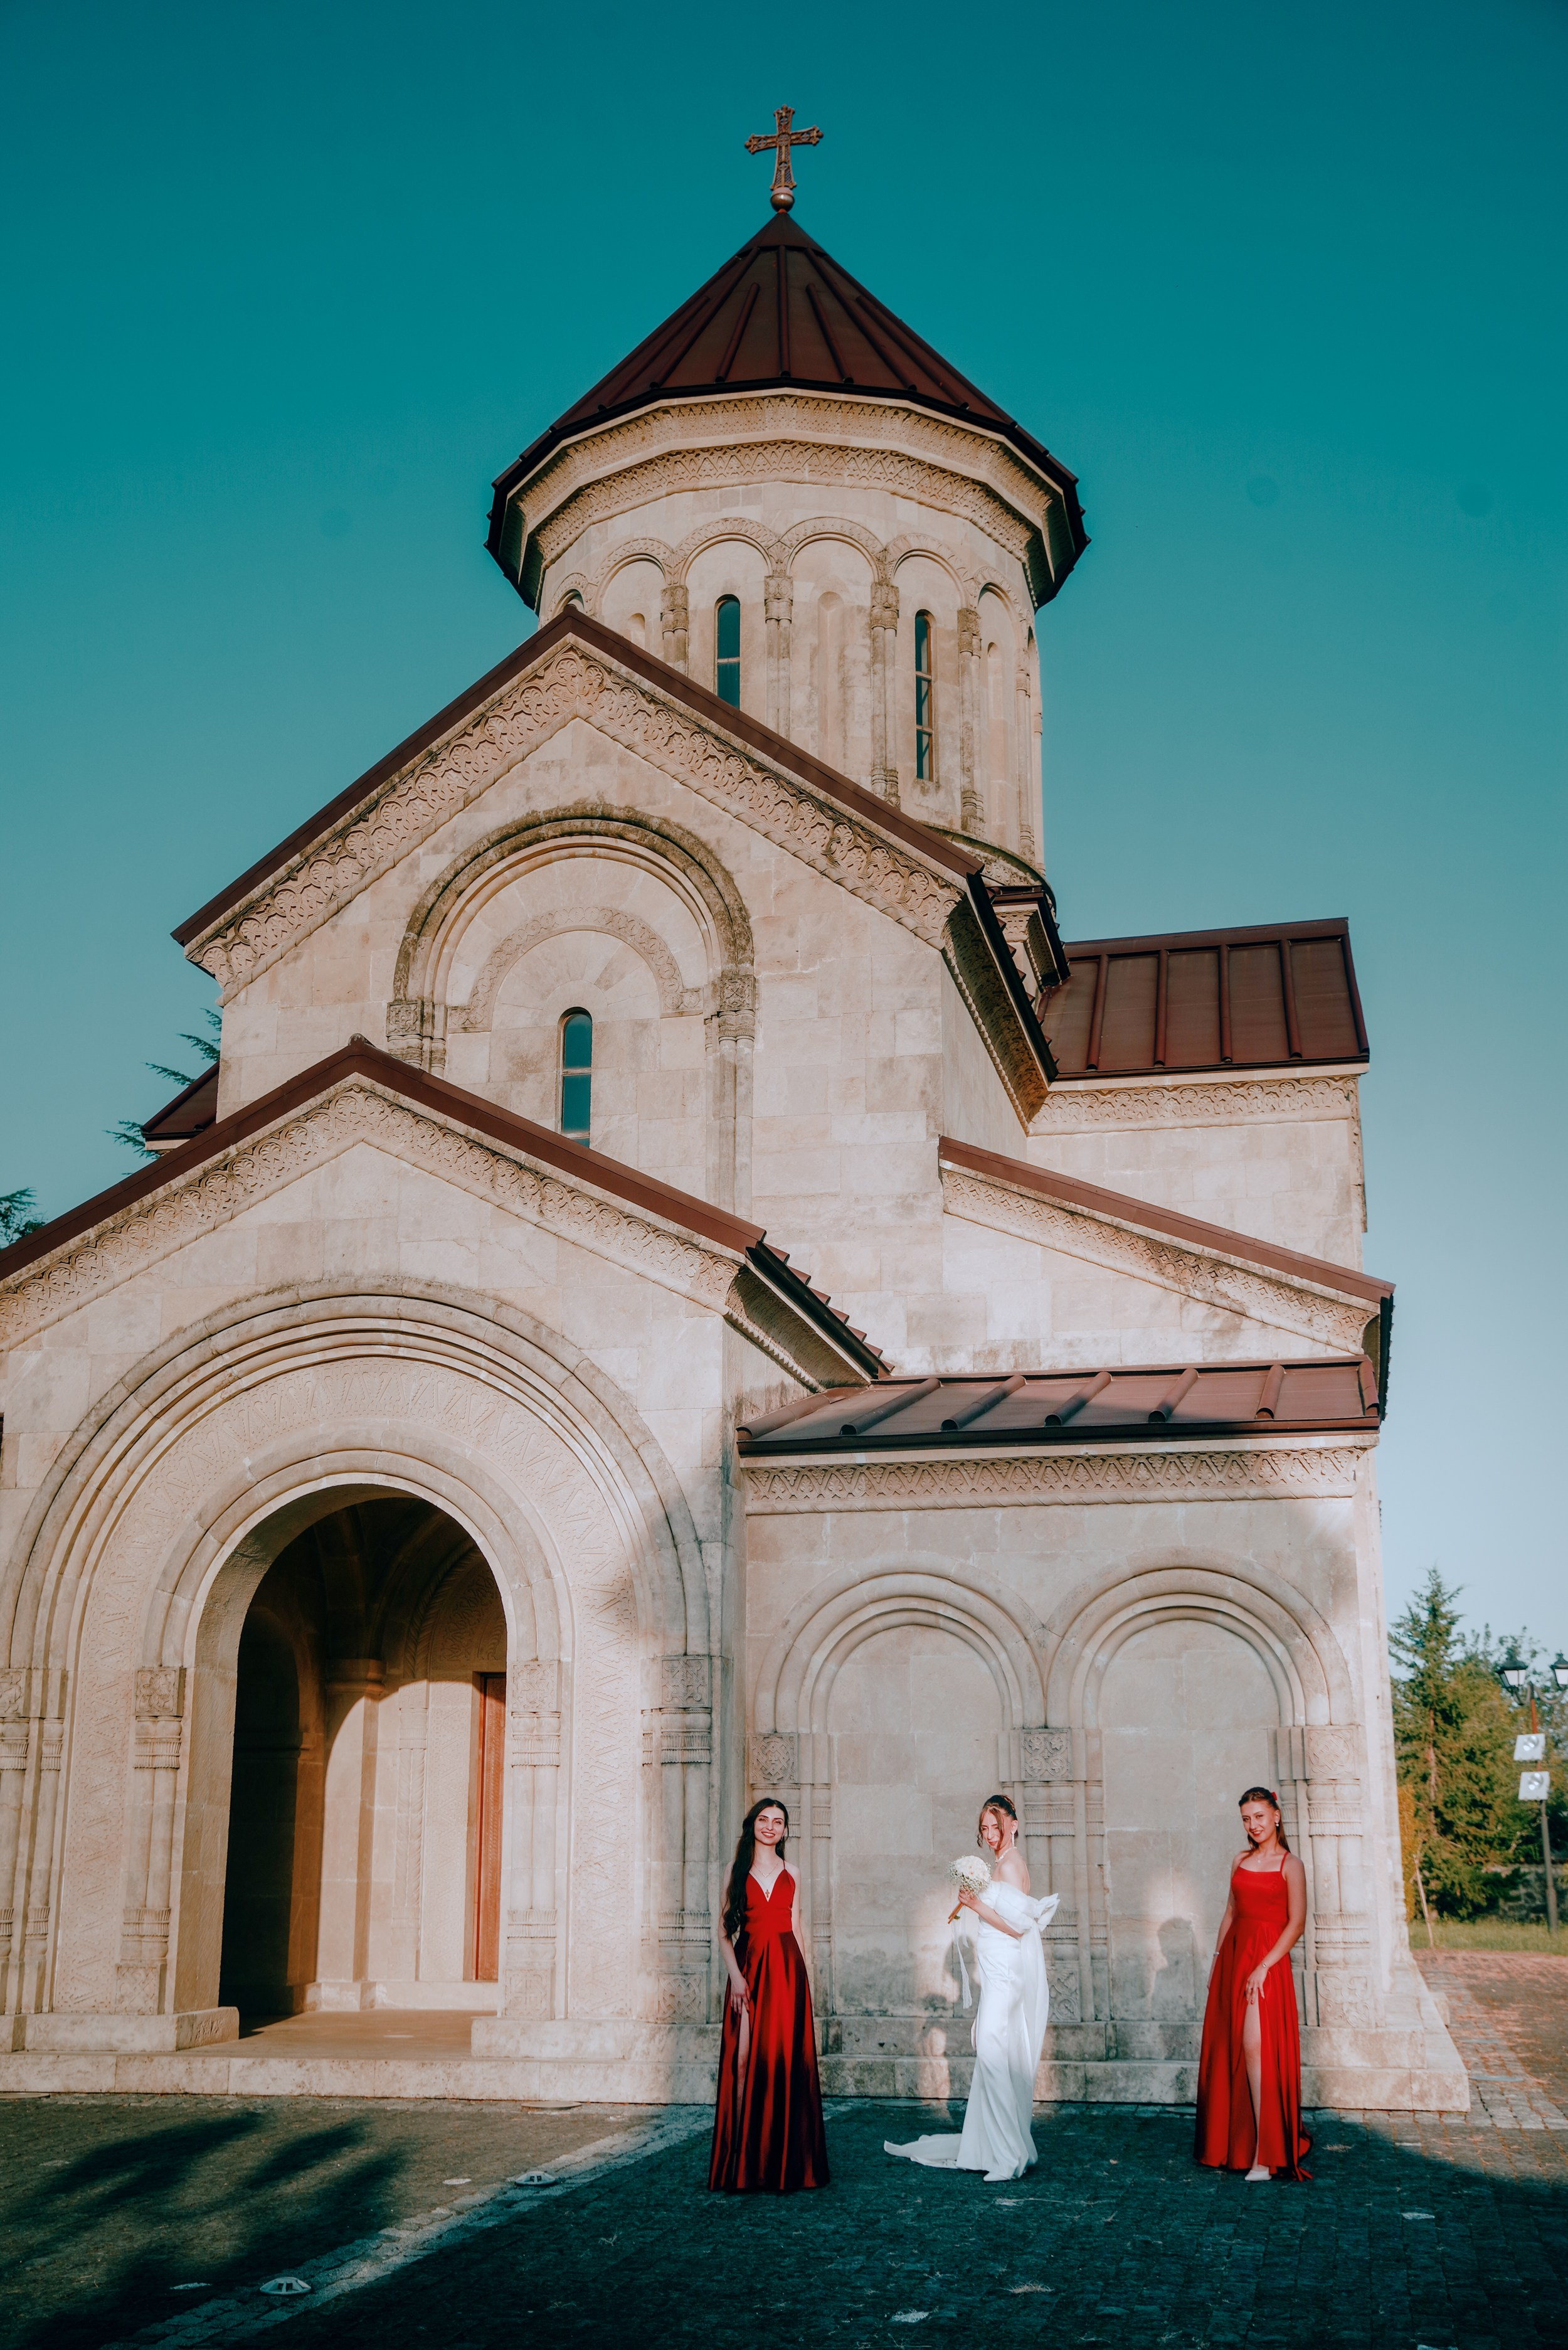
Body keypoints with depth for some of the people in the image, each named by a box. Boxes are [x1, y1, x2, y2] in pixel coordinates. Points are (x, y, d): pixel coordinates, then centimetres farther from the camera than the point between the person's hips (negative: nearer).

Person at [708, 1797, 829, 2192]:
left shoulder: (790, 1874, 13)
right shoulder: (738, 1873, 6)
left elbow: (795, 1928, 15)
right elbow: (724, 1932, 3)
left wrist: (801, 1977, 8)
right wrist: (735, 1975, -9)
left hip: (786, 1969, 2)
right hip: (749, 1970, -2)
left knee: (785, 2058, -3)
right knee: (746, 2060, -9)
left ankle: (784, 2161, 4)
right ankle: (744, 2162, -6)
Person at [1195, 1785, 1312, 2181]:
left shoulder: (1289, 1865, -5)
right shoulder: (1240, 1861, 14)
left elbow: (1296, 1924, -10)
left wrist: (1263, 1967, -15)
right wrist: (1218, 1958, 13)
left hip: (1268, 1959, -6)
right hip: (1234, 1955, 6)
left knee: (1256, 2048, -15)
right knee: (1227, 2049, 7)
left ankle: (1265, 2156, -14)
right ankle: (1231, 2145, 19)